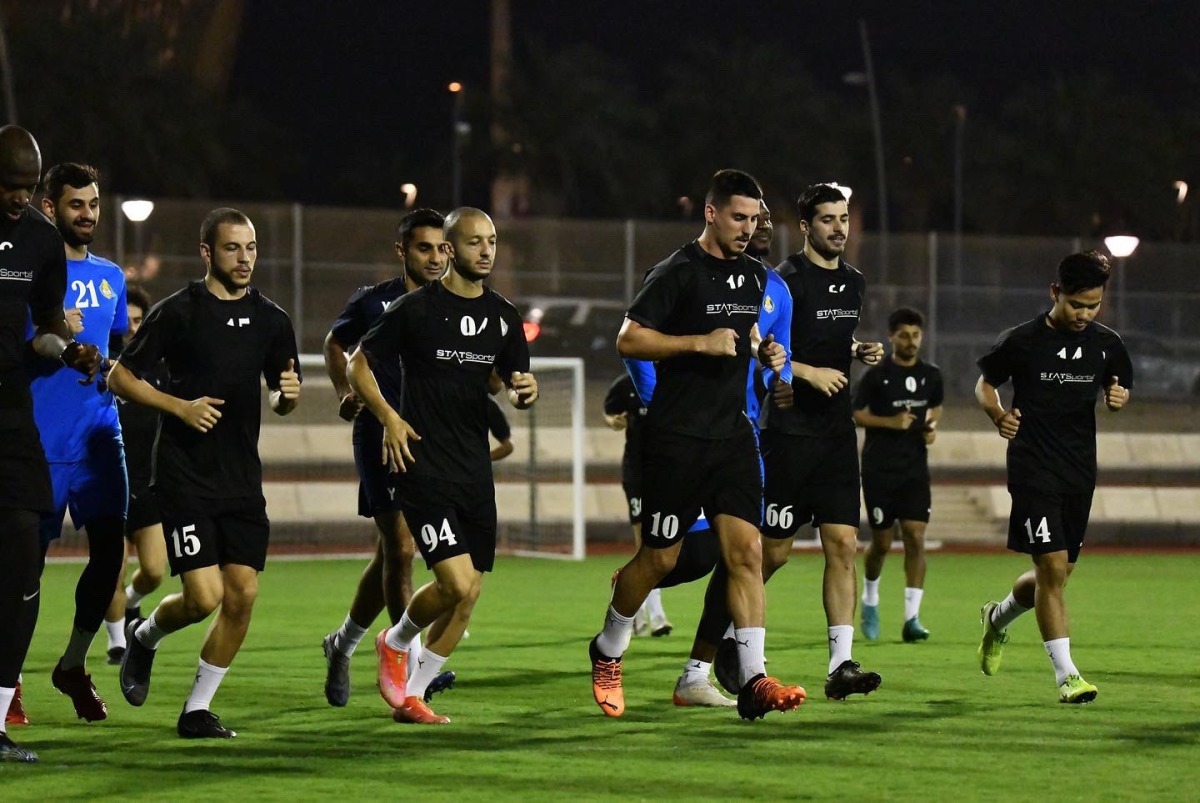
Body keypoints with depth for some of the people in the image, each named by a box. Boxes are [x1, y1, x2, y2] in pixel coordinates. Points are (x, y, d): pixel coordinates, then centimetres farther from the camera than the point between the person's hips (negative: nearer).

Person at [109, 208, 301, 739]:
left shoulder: (271, 320, 9)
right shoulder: (177, 312, -5)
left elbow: (281, 402, 18)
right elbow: (120, 378, -2)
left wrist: (289, 393, -6)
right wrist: (181, 406, -14)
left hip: (242, 477, 5)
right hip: (184, 476, -5)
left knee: (243, 596, -4)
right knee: (204, 597, -12)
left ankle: (197, 711, 9)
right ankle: (144, 637, 21)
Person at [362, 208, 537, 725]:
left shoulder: (502, 316, 10)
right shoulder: (416, 309, -5)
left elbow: (515, 386, 18)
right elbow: (358, 366, 2)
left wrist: (524, 392, -6)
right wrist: (389, 417, -12)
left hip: (475, 470, 6)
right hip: (423, 465, -6)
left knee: (468, 593, 4)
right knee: (458, 584, -16)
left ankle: (410, 695, 18)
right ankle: (396, 643, 14)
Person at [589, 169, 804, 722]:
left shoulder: (754, 275, 12)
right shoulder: (678, 272, -10)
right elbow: (628, 339, -13)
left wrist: (763, 350, 8)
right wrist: (701, 342, -20)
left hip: (733, 435, 6)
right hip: (677, 440, -6)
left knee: (746, 551, -7)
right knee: (660, 557, 3)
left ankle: (753, 681, -11)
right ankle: (608, 652, 27)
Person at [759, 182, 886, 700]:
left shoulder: (853, 283, 13)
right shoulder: (785, 281, -10)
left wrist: (859, 352, 9)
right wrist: (808, 372, -17)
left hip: (836, 434, 6)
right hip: (789, 431, -6)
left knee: (843, 545, -5)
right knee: (775, 551, -1)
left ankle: (840, 664, -9)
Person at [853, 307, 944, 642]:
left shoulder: (931, 375, 4)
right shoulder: (875, 376, -7)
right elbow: (857, 414, -3)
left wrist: (932, 426, 0)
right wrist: (891, 422, -18)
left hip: (915, 468, 3)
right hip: (879, 470, -3)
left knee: (915, 538, -9)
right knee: (882, 542, 4)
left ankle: (911, 618, -8)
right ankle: (870, 600, 32)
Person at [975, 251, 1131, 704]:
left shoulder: (1106, 344, 5)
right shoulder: (1022, 341, -7)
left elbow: (1118, 387, 20)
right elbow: (985, 383, 6)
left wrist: (1119, 398, -5)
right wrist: (999, 416, -14)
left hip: (1080, 472, 5)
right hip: (1033, 469, -5)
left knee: (1057, 574, 13)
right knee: (1052, 567, -15)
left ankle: (999, 618, 44)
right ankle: (1066, 675, -11)